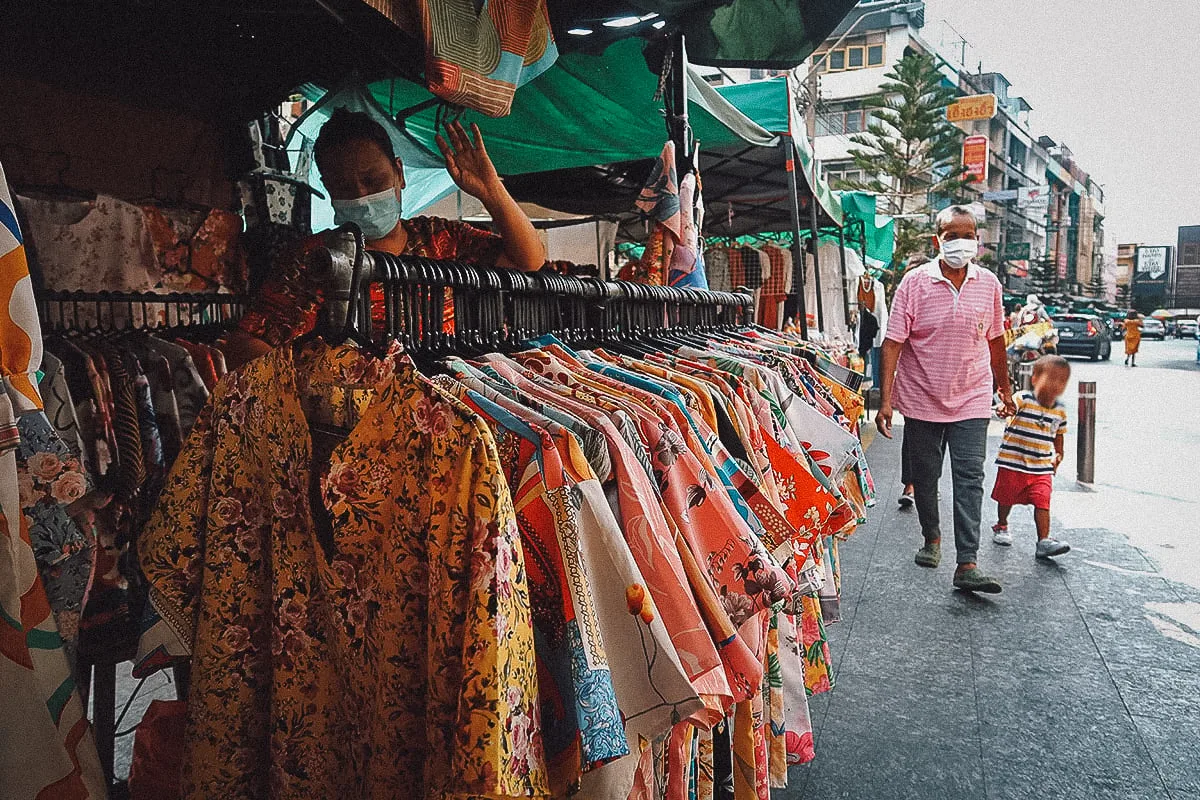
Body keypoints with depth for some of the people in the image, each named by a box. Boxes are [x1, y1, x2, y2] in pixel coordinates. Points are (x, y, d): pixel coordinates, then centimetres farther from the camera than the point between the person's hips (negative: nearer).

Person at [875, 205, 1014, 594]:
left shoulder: (989, 284, 1)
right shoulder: (915, 282, -8)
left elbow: (995, 340, 14)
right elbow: (893, 342, -10)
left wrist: (1005, 388, 20)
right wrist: (886, 399, -16)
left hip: (971, 400, 1)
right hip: (921, 400, -1)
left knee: (970, 478, -7)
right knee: (924, 477, 12)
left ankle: (967, 565, -7)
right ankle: (932, 538, 36)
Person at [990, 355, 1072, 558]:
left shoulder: (1060, 410, 4)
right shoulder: (1023, 400, -14)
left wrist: (1058, 455, 12)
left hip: (1042, 467, 3)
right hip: (1013, 463, -3)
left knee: (1043, 502, -10)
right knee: (1006, 498, 15)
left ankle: (1044, 541, -8)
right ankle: (1001, 527, 39)